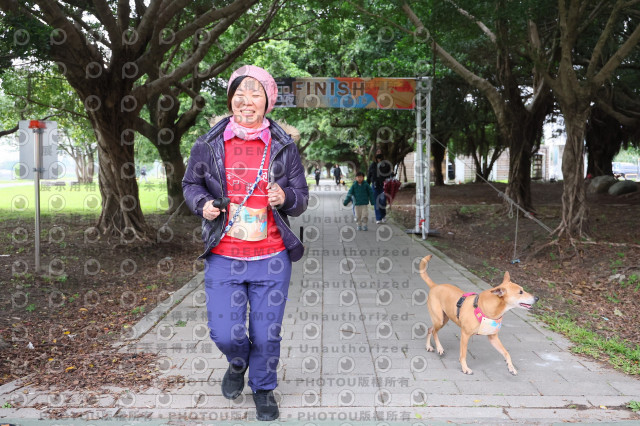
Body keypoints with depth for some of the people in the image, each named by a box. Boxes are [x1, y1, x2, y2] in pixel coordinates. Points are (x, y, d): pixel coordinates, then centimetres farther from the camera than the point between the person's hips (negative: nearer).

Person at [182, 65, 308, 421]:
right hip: (223, 258, 0)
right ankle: (238, 363, 38)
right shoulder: (210, 144, 0)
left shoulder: (284, 147, 0)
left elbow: (302, 198, 5)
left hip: (271, 258, 0)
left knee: (267, 334, 8)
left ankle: (264, 388, 36)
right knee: (225, 333, 0)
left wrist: (286, 198, -18)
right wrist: (203, 204, -9)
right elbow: (191, 183, 13)